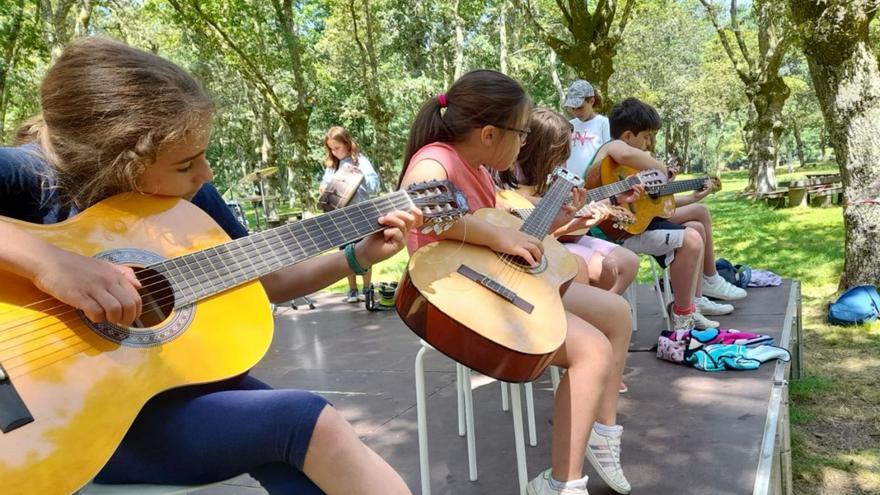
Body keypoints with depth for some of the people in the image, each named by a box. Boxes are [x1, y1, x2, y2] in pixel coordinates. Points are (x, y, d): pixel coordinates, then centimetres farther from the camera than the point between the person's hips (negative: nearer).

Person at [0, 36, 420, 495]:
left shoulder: (190, 196, -1)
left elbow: (260, 280, 10)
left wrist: (357, 257, 1)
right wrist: (44, 258, -40)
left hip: (181, 373, 5)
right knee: (304, 422, -19)